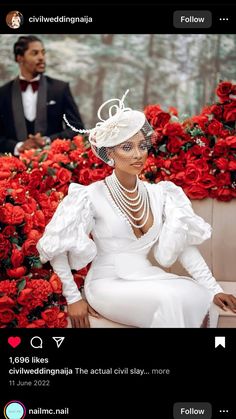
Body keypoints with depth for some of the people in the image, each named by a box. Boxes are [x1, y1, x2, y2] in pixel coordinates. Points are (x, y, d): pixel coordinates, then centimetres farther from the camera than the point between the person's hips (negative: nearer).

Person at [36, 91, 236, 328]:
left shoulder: (159, 194, 6)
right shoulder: (92, 196, -8)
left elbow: (184, 245, 2)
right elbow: (56, 247, -5)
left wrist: (214, 289, -6)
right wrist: (73, 298, -6)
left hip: (148, 280, 5)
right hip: (108, 283, -5)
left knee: (200, 296, -24)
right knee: (167, 299, -31)